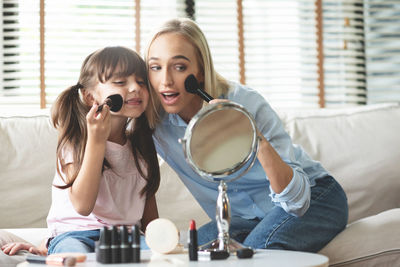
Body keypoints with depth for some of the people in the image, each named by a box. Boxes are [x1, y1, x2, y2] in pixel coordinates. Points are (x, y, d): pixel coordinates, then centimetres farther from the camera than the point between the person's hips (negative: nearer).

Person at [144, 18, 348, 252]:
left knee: (257, 249, -33)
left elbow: (297, 199, -32)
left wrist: (261, 144, -48)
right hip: (244, 218, 3)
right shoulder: (154, 122, -16)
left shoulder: (245, 103, -27)